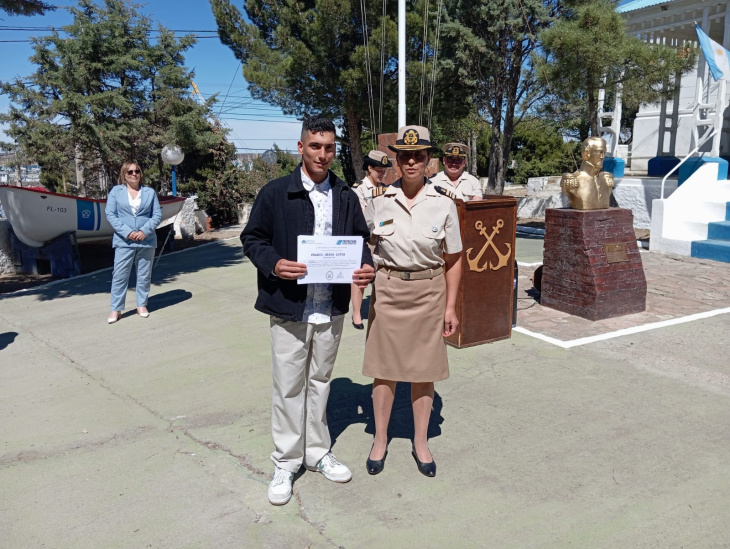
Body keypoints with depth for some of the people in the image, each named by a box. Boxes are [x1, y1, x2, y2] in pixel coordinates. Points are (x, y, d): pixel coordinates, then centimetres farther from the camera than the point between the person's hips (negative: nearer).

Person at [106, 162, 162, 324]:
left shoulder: (150, 192, 7)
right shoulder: (116, 191, 3)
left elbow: (157, 215, 2)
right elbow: (110, 214, -3)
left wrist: (144, 231, -13)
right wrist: (127, 232, -14)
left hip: (147, 241, 2)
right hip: (124, 242, -2)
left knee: (144, 275, 10)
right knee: (119, 275, -1)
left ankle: (142, 305, 23)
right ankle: (116, 309, 7)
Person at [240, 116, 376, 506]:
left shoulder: (346, 197, 7)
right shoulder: (275, 192, -4)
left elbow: (360, 239, 12)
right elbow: (252, 239, -1)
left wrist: (366, 266, -8)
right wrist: (274, 264, -20)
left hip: (332, 307, 4)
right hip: (289, 306, -3)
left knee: (320, 381, 18)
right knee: (289, 386, 5)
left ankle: (318, 452, 34)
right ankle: (285, 463, 22)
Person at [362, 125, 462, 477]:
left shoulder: (443, 203, -4)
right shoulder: (380, 201, -2)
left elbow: (453, 260, 1)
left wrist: (450, 306, -1)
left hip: (429, 290, 0)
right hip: (388, 289, 1)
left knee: (424, 369, 9)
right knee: (384, 367, 8)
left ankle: (421, 442, 27)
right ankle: (380, 440, 26)